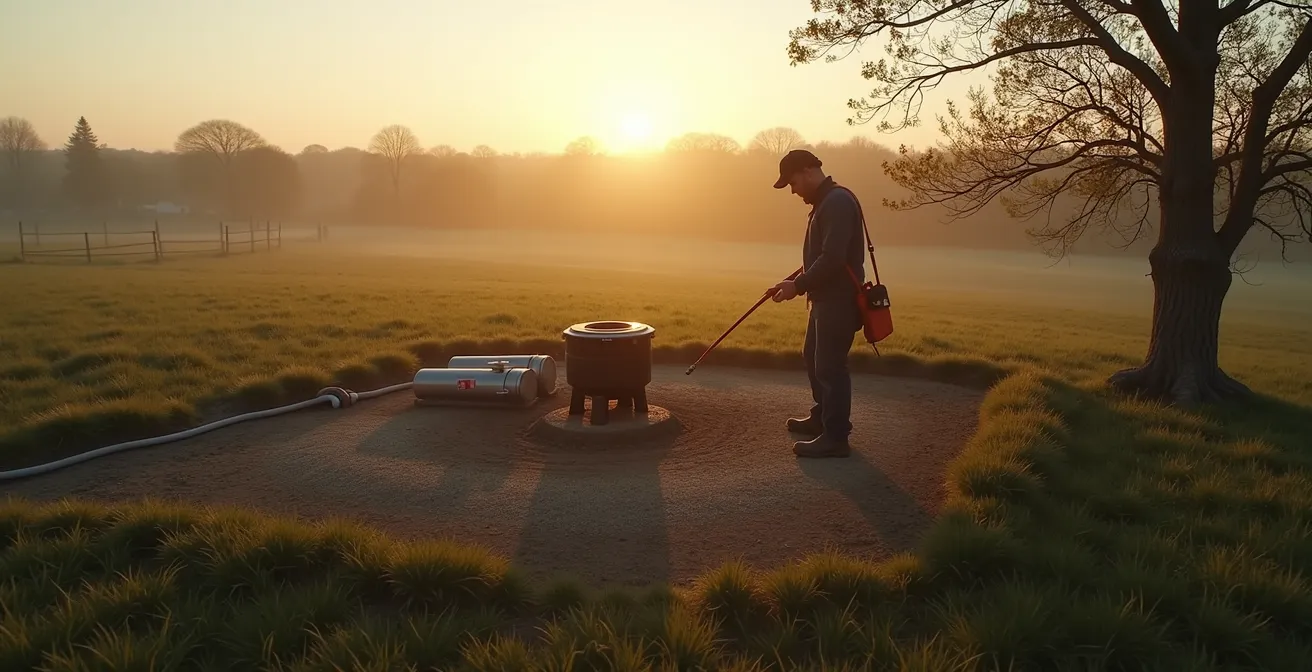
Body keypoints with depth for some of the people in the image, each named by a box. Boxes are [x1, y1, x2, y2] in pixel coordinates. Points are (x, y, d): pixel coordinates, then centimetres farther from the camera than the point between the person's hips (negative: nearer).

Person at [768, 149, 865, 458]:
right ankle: (821, 418, 35)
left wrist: (798, 286, -20)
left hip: (838, 299, -11)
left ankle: (835, 438, 1)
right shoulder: (825, 202, 15)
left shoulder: (837, 202, -19)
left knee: (830, 365, -6)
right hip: (826, 297, 11)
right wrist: (794, 281, 13)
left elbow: (833, 258, -27)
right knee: (813, 357, 21)